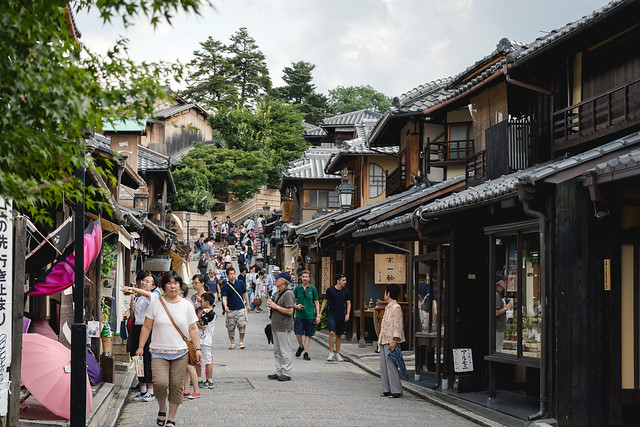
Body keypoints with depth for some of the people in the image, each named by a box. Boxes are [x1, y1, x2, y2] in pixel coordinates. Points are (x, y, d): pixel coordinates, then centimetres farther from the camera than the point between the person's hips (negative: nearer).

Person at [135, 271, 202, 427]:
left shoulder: (186, 305, 5)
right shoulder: (155, 304, 4)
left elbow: (193, 329, 7)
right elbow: (146, 327, 7)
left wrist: (197, 349, -1)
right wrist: (140, 347, 2)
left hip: (180, 353, 1)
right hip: (159, 352, -1)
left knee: (176, 386, 0)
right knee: (160, 383, -17)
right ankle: (162, 409, 11)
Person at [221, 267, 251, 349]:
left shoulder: (240, 283, 6)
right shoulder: (225, 286, -1)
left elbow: (245, 294, 14)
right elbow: (224, 297, -10)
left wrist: (248, 305, 13)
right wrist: (225, 306, -28)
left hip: (241, 308, 0)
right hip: (231, 310, 0)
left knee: (241, 325, -11)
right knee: (231, 327, 1)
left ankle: (241, 342, 2)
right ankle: (232, 343, 13)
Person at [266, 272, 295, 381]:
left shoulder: (288, 294, -15)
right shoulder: (278, 293, 16)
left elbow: (290, 311, -23)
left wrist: (276, 306, -17)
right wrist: (270, 304, 6)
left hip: (284, 328, -10)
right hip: (276, 327, 10)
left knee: (285, 351, -5)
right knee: (277, 351, 14)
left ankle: (286, 374, -2)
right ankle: (279, 372, 21)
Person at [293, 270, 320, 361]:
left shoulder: (313, 289, 4)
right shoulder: (297, 288, 4)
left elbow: (316, 303, 8)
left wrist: (318, 315, 2)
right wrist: (296, 306, -10)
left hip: (310, 315, 0)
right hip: (299, 315, 0)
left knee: (308, 334, 3)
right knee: (298, 333, -10)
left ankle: (306, 353, 10)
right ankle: (300, 347, 18)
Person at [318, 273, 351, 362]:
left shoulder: (346, 291, 4)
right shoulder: (330, 290, -3)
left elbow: (348, 303, 10)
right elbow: (325, 301, 6)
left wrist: (347, 314, -4)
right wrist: (320, 313, 4)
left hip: (341, 316, 3)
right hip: (331, 315, -3)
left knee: (339, 335, 8)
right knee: (332, 332, -17)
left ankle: (337, 354, 18)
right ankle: (331, 353, -8)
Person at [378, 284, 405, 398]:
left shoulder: (396, 307, -12)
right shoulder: (388, 307, 18)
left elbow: (398, 325, -17)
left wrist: (394, 340, -23)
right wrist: (380, 339, 21)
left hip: (391, 341, -10)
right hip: (384, 341, 10)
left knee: (391, 366, -8)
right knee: (383, 366, 10)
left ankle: (396, 391, -5)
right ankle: (387, 389, 14)